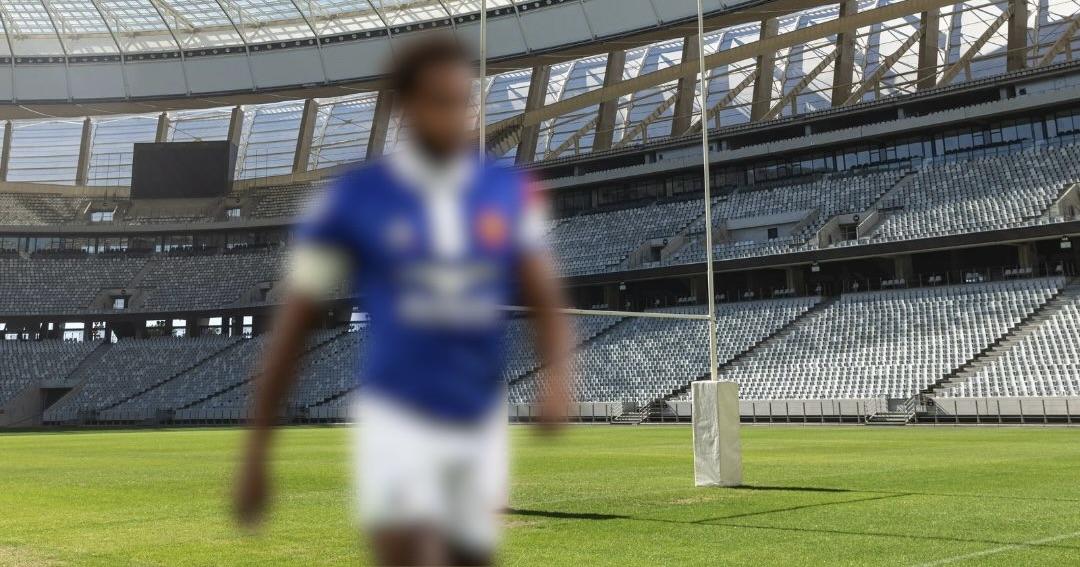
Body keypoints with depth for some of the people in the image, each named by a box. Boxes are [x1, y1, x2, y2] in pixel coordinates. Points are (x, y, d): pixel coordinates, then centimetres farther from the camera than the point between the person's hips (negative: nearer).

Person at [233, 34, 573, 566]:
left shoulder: (510, 193, 2)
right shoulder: (354, 198, -6)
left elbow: (546, 306, 0)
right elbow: (293, 327, -1)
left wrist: (555, 377, -22)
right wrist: (256, 452, 0)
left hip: (481, 424, 4)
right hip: (395, 418, -4)